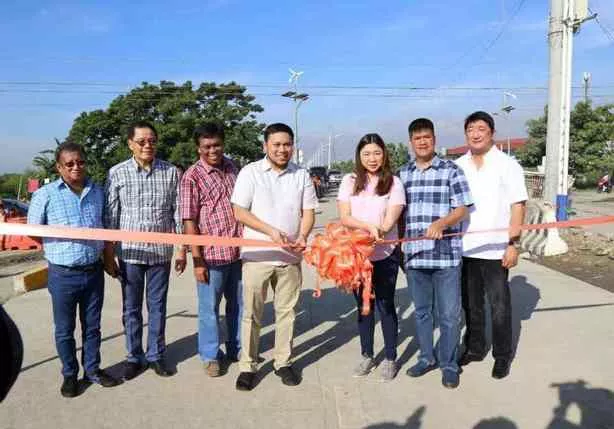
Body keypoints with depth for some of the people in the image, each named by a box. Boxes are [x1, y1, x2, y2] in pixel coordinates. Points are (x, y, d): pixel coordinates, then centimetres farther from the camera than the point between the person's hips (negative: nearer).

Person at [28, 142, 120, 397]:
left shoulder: (98, 192, 5)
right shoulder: (45, 194, -7)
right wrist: (58, 250, -2)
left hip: (94, 271, 3)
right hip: (63, 275, -3)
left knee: (92, 326, 16)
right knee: (64, 330, 11)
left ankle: (92, 370, 32)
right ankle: (70, 375, 28)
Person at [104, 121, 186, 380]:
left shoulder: (170, 172, -1)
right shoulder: (117, 173, -3)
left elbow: (178, 213, 3)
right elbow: (110, 217, 0)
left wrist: (182, 250, 2)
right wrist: (108, 255, -1)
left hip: (161, 252, 1)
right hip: (130, 252, 0)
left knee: (157, 306, 11)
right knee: (131, 308, 11)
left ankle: (156, 355, 26)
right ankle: (134, 357, 26)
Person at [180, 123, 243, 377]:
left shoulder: (231, 168, 7)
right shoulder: (192, 177, -10)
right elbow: (189, 221, -11)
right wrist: (197, 259, -15)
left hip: (239, 251, 5)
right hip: (212, 255, -5)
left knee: (237, 304, 17)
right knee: (210, 308, 8)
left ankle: (236, 350, 34)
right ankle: (211, 356, 26)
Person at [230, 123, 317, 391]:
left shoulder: (302, 175, 6)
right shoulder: (250, 172, -3)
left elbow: (308, 211, 6)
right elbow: (239, 212, -7)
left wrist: (302, 237, -13)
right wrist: (271, 231, -17)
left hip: (290, 256, 3)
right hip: (257, 255, -2)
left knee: (286, 311, 12)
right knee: (252, 313, 5)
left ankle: (283, 362, 26)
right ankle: (247, 366, 18)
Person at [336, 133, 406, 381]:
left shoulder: (393, 183, -2)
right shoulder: (349, 181, 3)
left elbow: (390, 220, -10)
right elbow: (344, 218, -5)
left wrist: (376, 234, -27)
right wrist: (369, 226, -21)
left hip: (385, 254, -2)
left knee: (385, 305, 6)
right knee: (363, 305, 13)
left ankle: (390, 359, 21)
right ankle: (367, 356, 28)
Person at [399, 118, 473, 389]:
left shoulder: (451, 170, -1)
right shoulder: (402, 174, 10)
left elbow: (462, 209, -6)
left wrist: (441, 223, -24)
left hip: (446, 255, -3)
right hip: (414, 255, 4)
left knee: (449, 314, 4)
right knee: (421, 311, 16)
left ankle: (449, 365, 20)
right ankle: (426, 358, 32)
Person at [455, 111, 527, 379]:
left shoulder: (507, 165, -3)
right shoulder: (457, 166, 7)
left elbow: (517, 206, -5)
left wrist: (512, 243, -12)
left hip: (495, 248, -3)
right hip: (464, 247, 4)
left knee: (499, 305, 5)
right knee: (470, 304, 15)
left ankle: (502, 355, 20)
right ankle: (475, 348, 30)